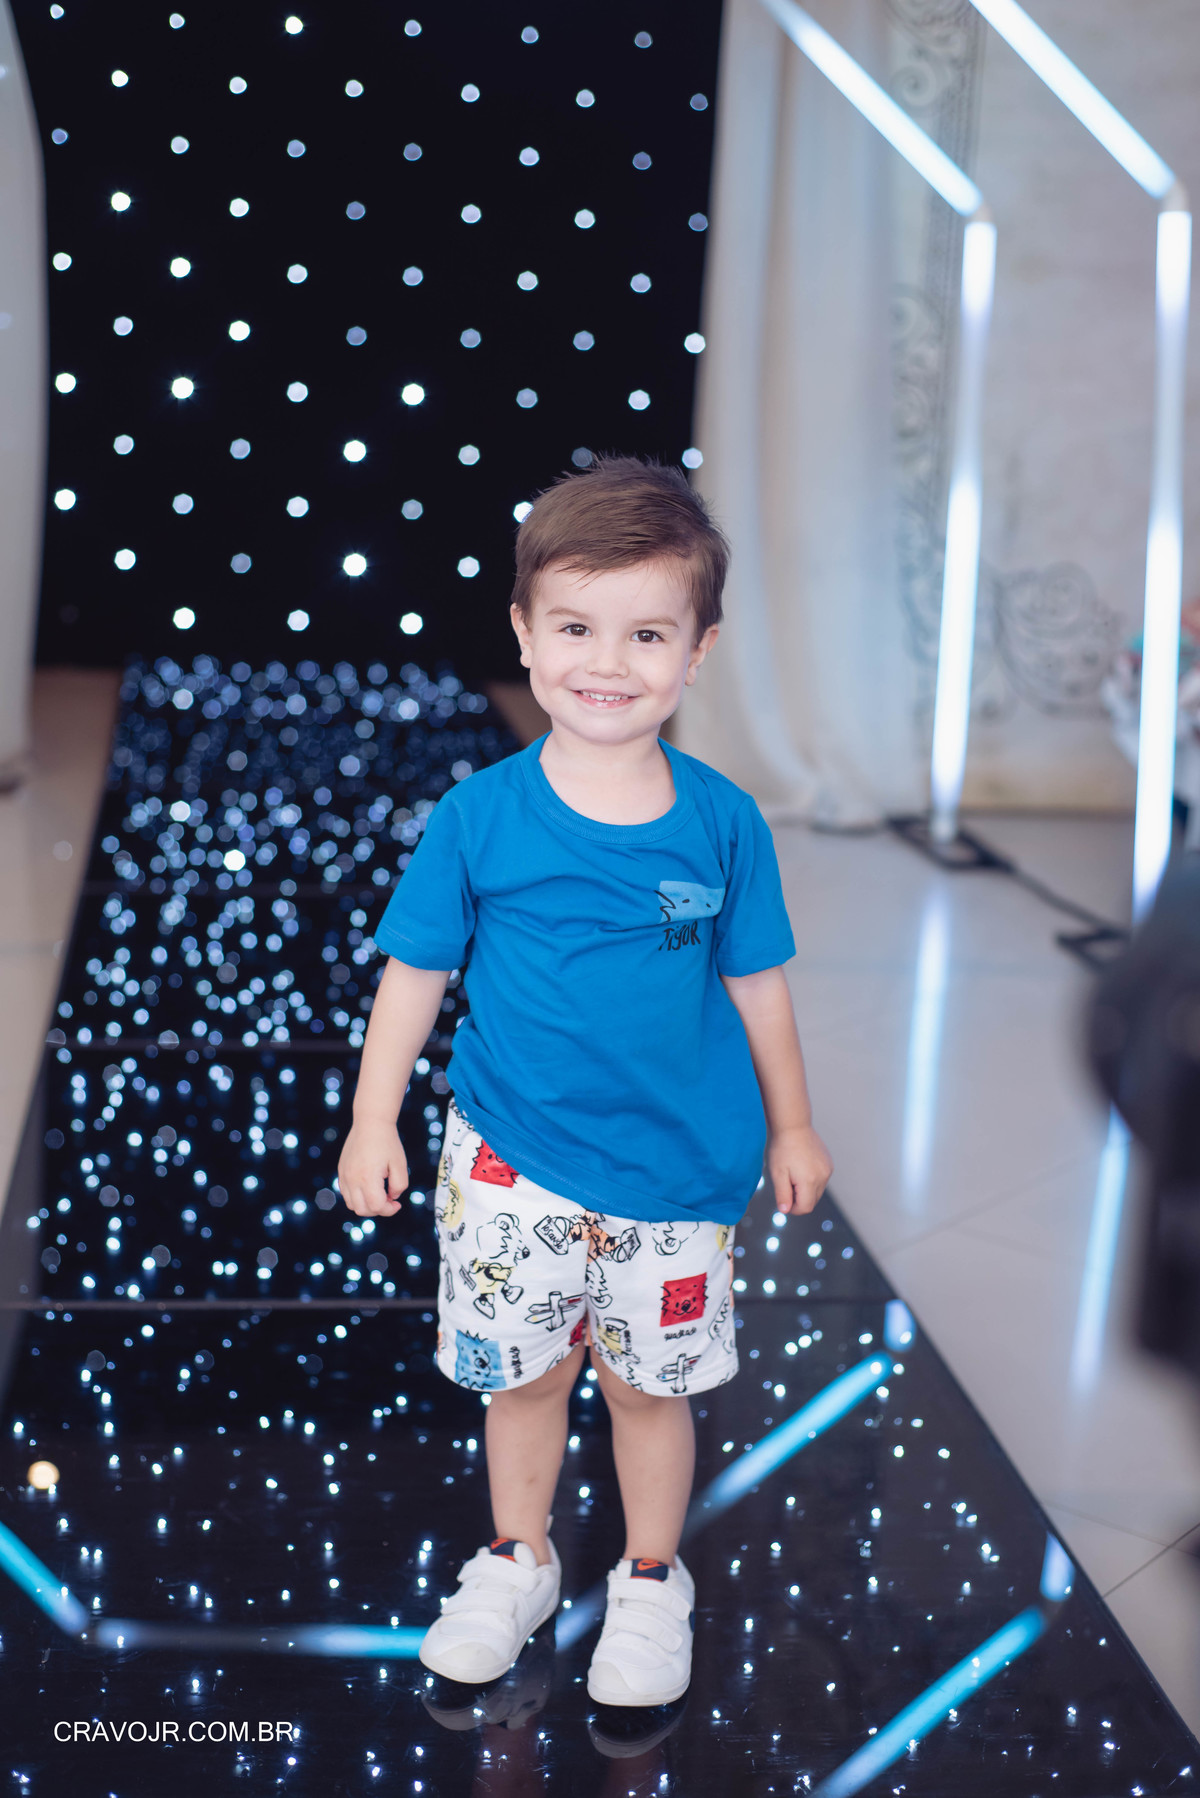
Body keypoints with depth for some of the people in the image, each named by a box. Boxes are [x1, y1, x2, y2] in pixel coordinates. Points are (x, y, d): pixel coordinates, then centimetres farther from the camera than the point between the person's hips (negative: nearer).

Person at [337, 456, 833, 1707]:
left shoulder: (721, 823, -8)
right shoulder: (480, 814, -11)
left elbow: (755, 983, 3)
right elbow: (416, 970, -1)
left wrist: (791, 1126, 11)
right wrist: (373, 1121, 0)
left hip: (678, 1168, 0)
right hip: (511, 1162, 0)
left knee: (651, 1381, 14)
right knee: (521, 1372, 15)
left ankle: (650, 1581, 37)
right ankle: (517, 1561, 40)